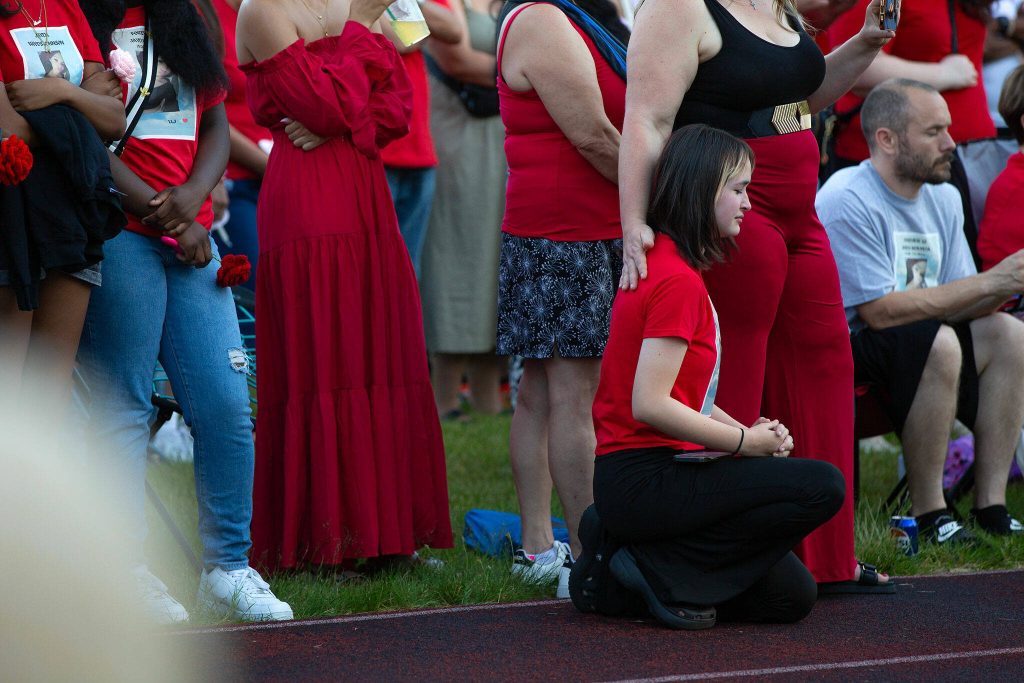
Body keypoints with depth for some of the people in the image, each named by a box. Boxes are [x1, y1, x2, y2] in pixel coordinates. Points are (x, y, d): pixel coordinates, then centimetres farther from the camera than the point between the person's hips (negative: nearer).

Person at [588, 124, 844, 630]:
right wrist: (745, 441, -12)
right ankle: (660, 571, -11)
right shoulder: (678, 280, -16)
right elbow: (650, 404, -23)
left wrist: (747, 430, 2)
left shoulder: (662, 262, 15)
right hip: (643, 482, -10)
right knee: (822, 487, -17)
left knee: (791, 596, 8)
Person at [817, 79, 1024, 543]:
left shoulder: (944, 199, 9)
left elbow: (960, 303, 7)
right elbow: (881, 311, -23)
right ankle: (928, 515, -22)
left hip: (912, 347, 9)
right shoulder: (848, 203, -18)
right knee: (938, 343, -31)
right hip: (836, 348, -9)